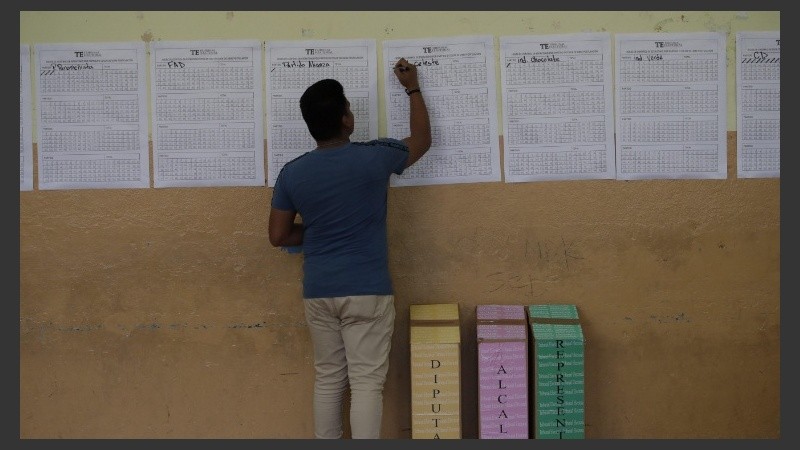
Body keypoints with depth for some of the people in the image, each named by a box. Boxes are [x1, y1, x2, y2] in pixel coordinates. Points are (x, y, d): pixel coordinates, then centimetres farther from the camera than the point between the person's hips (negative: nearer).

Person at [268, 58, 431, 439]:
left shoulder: (291, 173, -1)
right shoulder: (373, 158, -10)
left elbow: (279, 236, 5)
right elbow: (422, 140, 10)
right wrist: (413, 88, 21)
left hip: (318, 292, 4)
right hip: (367, 291, -4)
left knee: (328, 379, 15)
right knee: (367, 383, 1)